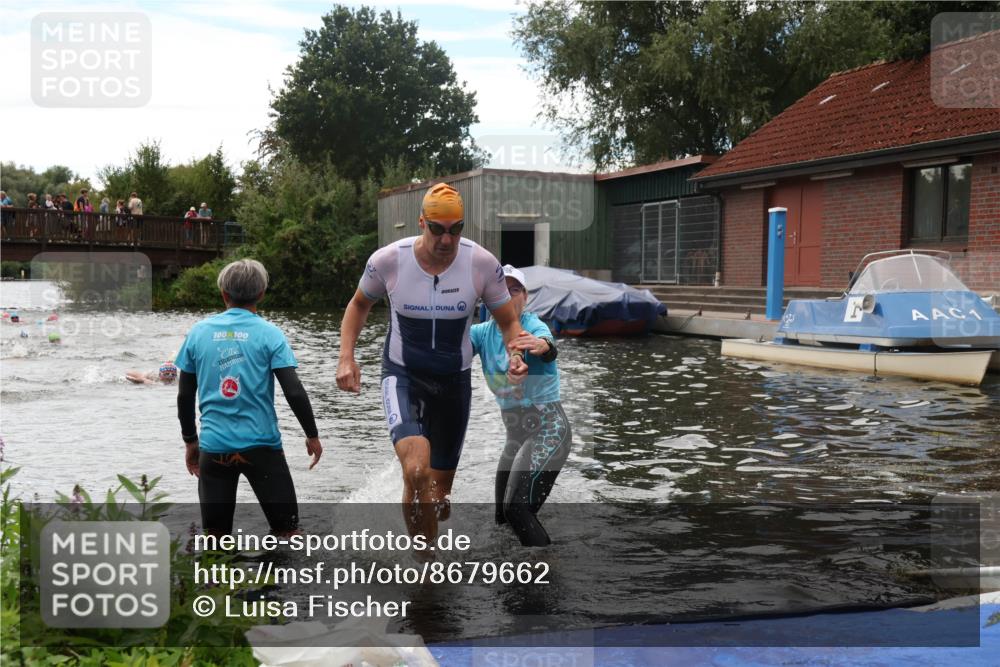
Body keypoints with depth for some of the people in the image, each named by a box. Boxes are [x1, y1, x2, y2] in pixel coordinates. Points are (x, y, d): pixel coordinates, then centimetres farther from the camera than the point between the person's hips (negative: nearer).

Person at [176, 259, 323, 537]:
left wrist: (190, 441, 20)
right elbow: (294, 391, -9)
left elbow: (185, 396, 7)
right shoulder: (269, 333, -5)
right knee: (286, 530, 9)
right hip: (261, 444, -2)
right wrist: (312, 436, 3)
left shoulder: (198, 332, 4)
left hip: (213, 446, 2)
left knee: (214, 535, 12)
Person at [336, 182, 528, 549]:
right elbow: (359, 304, 6)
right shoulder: (387, 260, -15)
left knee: (439, 490, 11)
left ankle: (427, 567, 41)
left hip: (454, 379, 2)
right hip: (402, 375, -2)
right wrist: (346, 357, -7)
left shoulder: (483, 263, -14)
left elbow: (508, 322, -1)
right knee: (416, 471, -29)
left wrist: (517, 355, -23)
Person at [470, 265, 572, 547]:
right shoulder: (484, 332, 3)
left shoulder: (532, 325, -14)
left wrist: (540, 345, -61)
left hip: (548, 431, -7)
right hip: (516, 436, 8)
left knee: (516, 509, -21)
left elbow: (548, 347, -37)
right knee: (502, 516, 11)